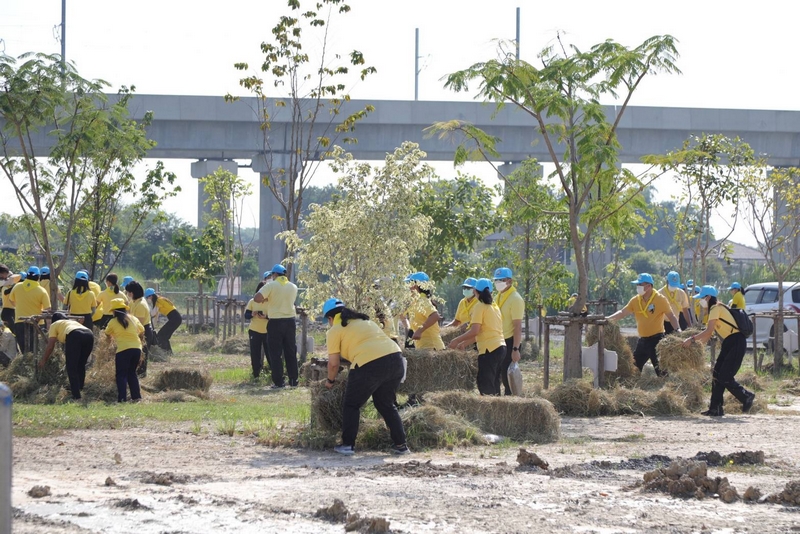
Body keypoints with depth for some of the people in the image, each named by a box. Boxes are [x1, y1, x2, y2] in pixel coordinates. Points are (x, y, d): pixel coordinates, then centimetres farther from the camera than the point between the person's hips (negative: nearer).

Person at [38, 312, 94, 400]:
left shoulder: (54, 325, 27)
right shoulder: (73, 321, 43)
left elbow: (50, 346, 19)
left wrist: (43, 360, 29)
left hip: (74, 336, -5)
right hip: (89, 334, 5)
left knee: (71, 368, 0)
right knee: (81, 366, 23)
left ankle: (76, 396, -8)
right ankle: (79, 388, 29)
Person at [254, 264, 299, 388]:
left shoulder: (271, 286, -9)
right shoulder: (293, 287, 6)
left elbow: (257, 298, -20)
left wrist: (265, 299, 2)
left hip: (275, 323, -4)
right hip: (290, 321, 4)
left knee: (275, 353, 1)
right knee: (291, 352, 11)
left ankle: (278, 382, -3)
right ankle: (293, 380, 12)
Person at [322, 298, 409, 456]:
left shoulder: (335, 330, 9)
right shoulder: (363, 320, 29)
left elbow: (333, 363, 9)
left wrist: (330, 381, 26)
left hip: (369, 364, -7)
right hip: (395, 358, 7)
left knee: (351, 405, 13)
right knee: (387, 405, 22)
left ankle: (347, 445, 12)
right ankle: (401, 444, 17)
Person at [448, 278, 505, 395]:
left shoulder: (480, 307, -7)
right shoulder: (494, 306, 18)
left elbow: (475, 331, -15)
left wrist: (457, 340, -5)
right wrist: (464, 343, 24)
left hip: (489, 349, -8)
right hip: (500, 346, 8)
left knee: (485, 385, -7)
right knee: (493, 383, 13)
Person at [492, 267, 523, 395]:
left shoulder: (515, 299, -14)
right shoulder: (499, 296, 12)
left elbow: (518, 327, -18)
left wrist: (515, 349, -23)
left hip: (509, 342, -8)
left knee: (507, 377, -5)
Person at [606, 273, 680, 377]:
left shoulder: (660, 299, -9)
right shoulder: (635, 301, 5)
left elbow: (671, 316, -8)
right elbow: (623, 312, 6)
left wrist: (677, 329, -22)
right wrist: (608, 318, -7)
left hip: (657, 339, -6)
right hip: (643, 340, 6)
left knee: (660, 368, -9)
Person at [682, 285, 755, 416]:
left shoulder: (716, 308, -12)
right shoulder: (714, 310, 18)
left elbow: (708, 332, -20)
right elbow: (709, 334, 18)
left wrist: (692, 339, -15)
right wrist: (696, 342, 9)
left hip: (736, 343, -10)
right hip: (729, 343, 10)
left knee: (724, 377, -11)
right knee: (717, 375, 5)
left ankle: (746, 397, 3)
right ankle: (715, 408, 6)